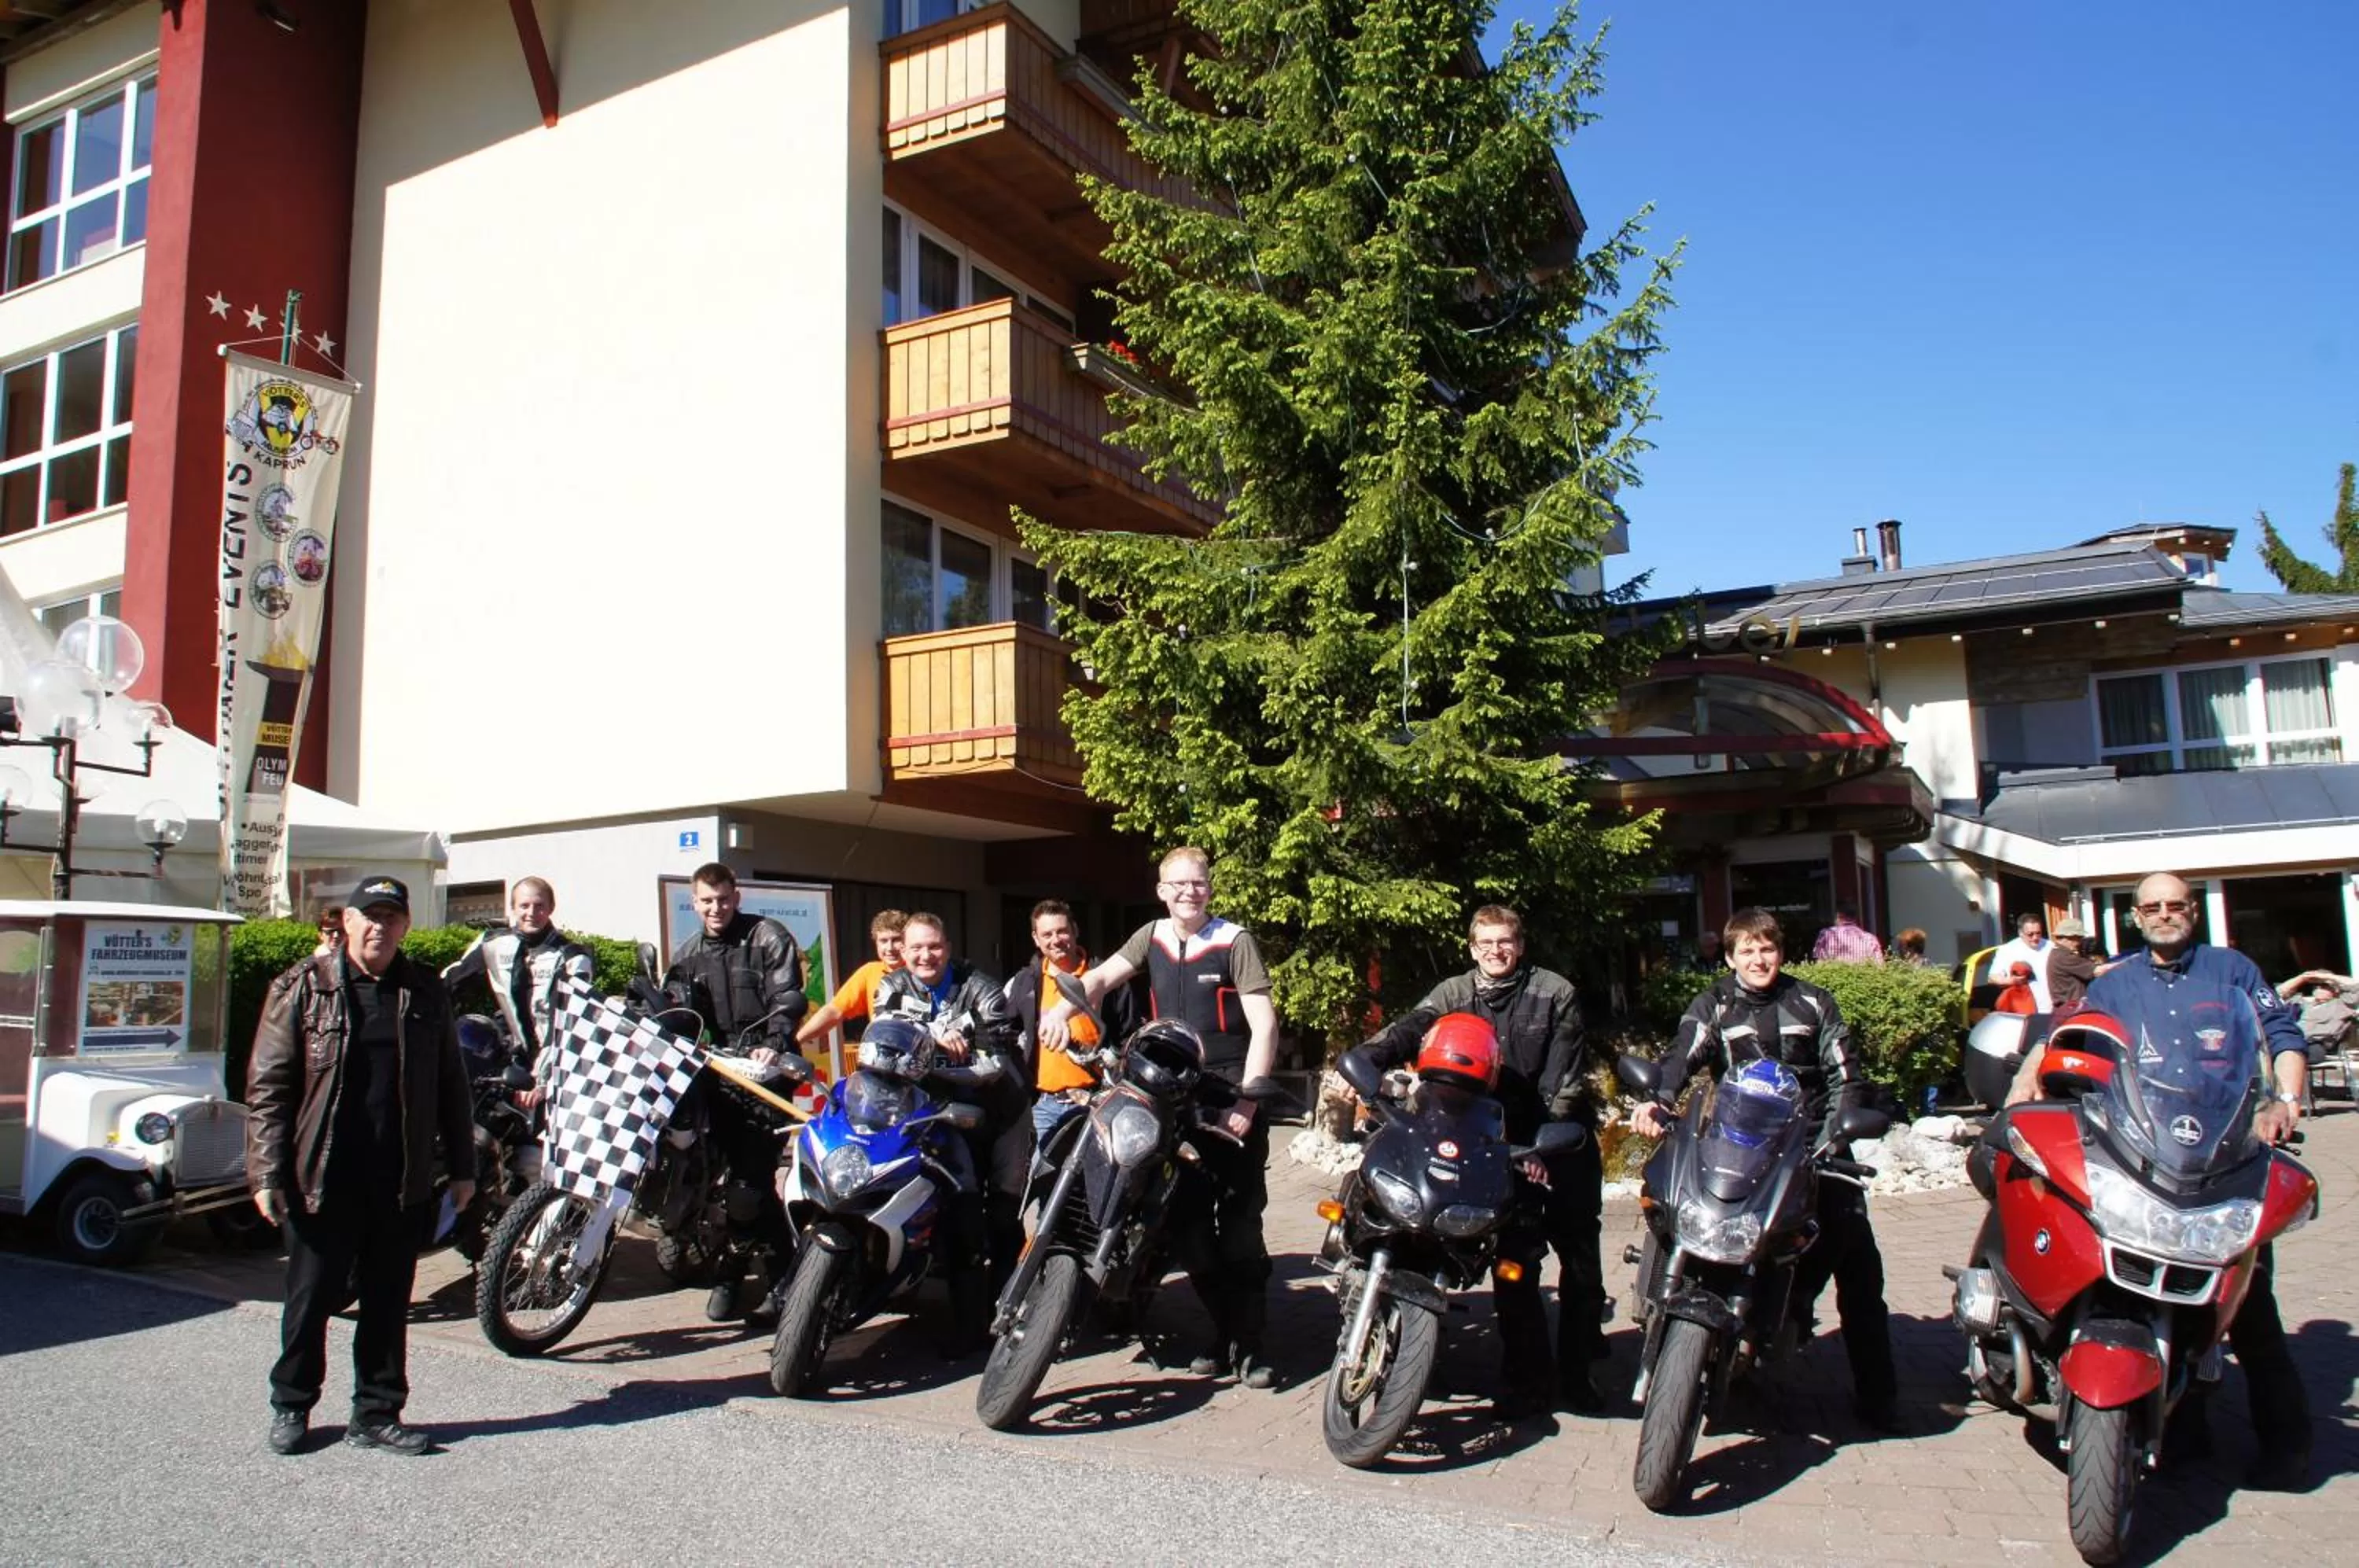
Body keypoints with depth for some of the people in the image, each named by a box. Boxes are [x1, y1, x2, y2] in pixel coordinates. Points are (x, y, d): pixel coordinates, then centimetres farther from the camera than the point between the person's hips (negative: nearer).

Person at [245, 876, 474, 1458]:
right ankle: (291, 1405, 30)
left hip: (402, 1184, 3)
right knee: (311, 1297, 10)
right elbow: (268, 1084, -4)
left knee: (388, 1303, 10)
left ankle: (377, 1415, 22)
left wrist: (461, 1166, 9)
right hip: (322, 1180, -2)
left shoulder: (426, 992, 7)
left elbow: (450, 1084, 10)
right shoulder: (303, 987, -2)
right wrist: (267, 1172, -10)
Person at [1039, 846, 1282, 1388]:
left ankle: (1249, 1343, 3)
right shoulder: (1153, 936, 10)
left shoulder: (1234, 940, -5)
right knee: (1189, 1222, 7)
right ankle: (1222, 1332, 20)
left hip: (1232, 1088, -5)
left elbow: (1264, 1024, -11)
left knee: (1240, 1222, -5)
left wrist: (1246, 1100, -19)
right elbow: (1102, 977, -1)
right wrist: (1061, 1010, -23)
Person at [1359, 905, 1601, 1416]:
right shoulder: (1454, 994, 3)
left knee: (1580, 1259, 3)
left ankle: (1576, 1373, 17)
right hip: (1502, 1143, 1)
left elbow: (1566, 1077, -9)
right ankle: (1525, 1377, 11)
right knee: (1513, 1262, 1)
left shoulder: (1555, 993, -3)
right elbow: (1409, 1029, -15)